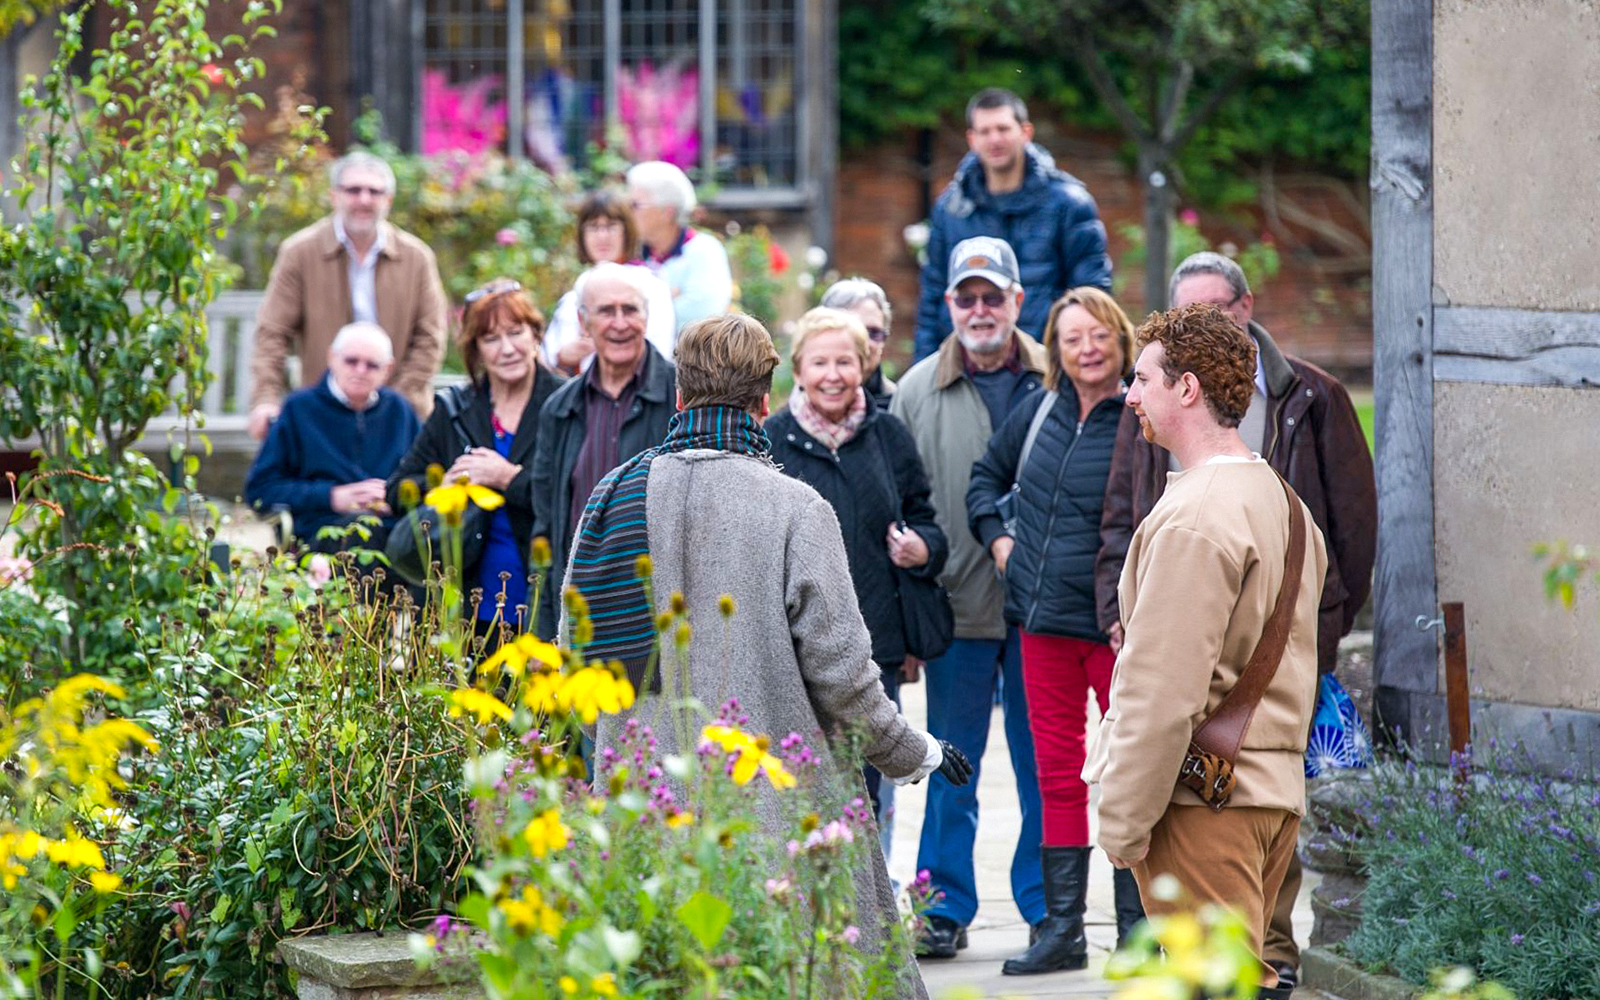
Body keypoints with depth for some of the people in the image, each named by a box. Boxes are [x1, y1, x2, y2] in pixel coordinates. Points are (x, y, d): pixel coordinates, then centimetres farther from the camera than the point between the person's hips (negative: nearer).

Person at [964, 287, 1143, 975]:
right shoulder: (1040, 410, 9)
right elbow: (988, 474, 26)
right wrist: (996, 536, 12)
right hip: (1044, 620, 6)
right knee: (1057, 775, 9)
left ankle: (1137, 931, 6)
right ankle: (1063, 930, 15)